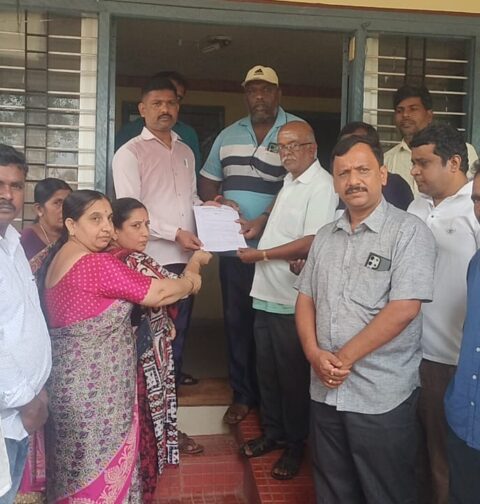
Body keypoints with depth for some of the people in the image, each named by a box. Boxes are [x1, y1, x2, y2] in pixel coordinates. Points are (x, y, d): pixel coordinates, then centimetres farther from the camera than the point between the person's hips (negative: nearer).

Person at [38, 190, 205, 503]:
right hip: (94, 388, -9)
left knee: (81, 466, 22)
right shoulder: (98, 264, -22)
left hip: (74, 381, 9)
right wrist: (191, 283, 2)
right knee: (101, 469, 7)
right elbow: (157, 293, -17)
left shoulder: (60, 258, 8)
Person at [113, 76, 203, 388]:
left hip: (186, 256, 6)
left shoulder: (186, 152, 17)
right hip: (153, 258, -6)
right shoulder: (130, 153, -4)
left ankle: (174, 373, 32)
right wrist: (175, 233, -18)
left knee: (180, 322, 16)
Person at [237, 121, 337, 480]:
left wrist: (261, 255, -16)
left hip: (292, 299, -8)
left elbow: (310, 243, -21)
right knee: (267, 369, 16)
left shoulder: (322, 186, -13)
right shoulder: (290, 182, 16)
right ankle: (273, 433, 33)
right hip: (268, 293, 8)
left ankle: (295, 444, 22)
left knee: (292, 374, 5)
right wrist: (256, 225, 13)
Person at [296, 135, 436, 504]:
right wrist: (314, 353, -7)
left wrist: (343, 359, -14)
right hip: (325, 392, 6)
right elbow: (305, 299, 10)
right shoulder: (325, 237, 10)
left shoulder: (409, 231, -10)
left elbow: (403, 309, -18)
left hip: (382, 398, -5)